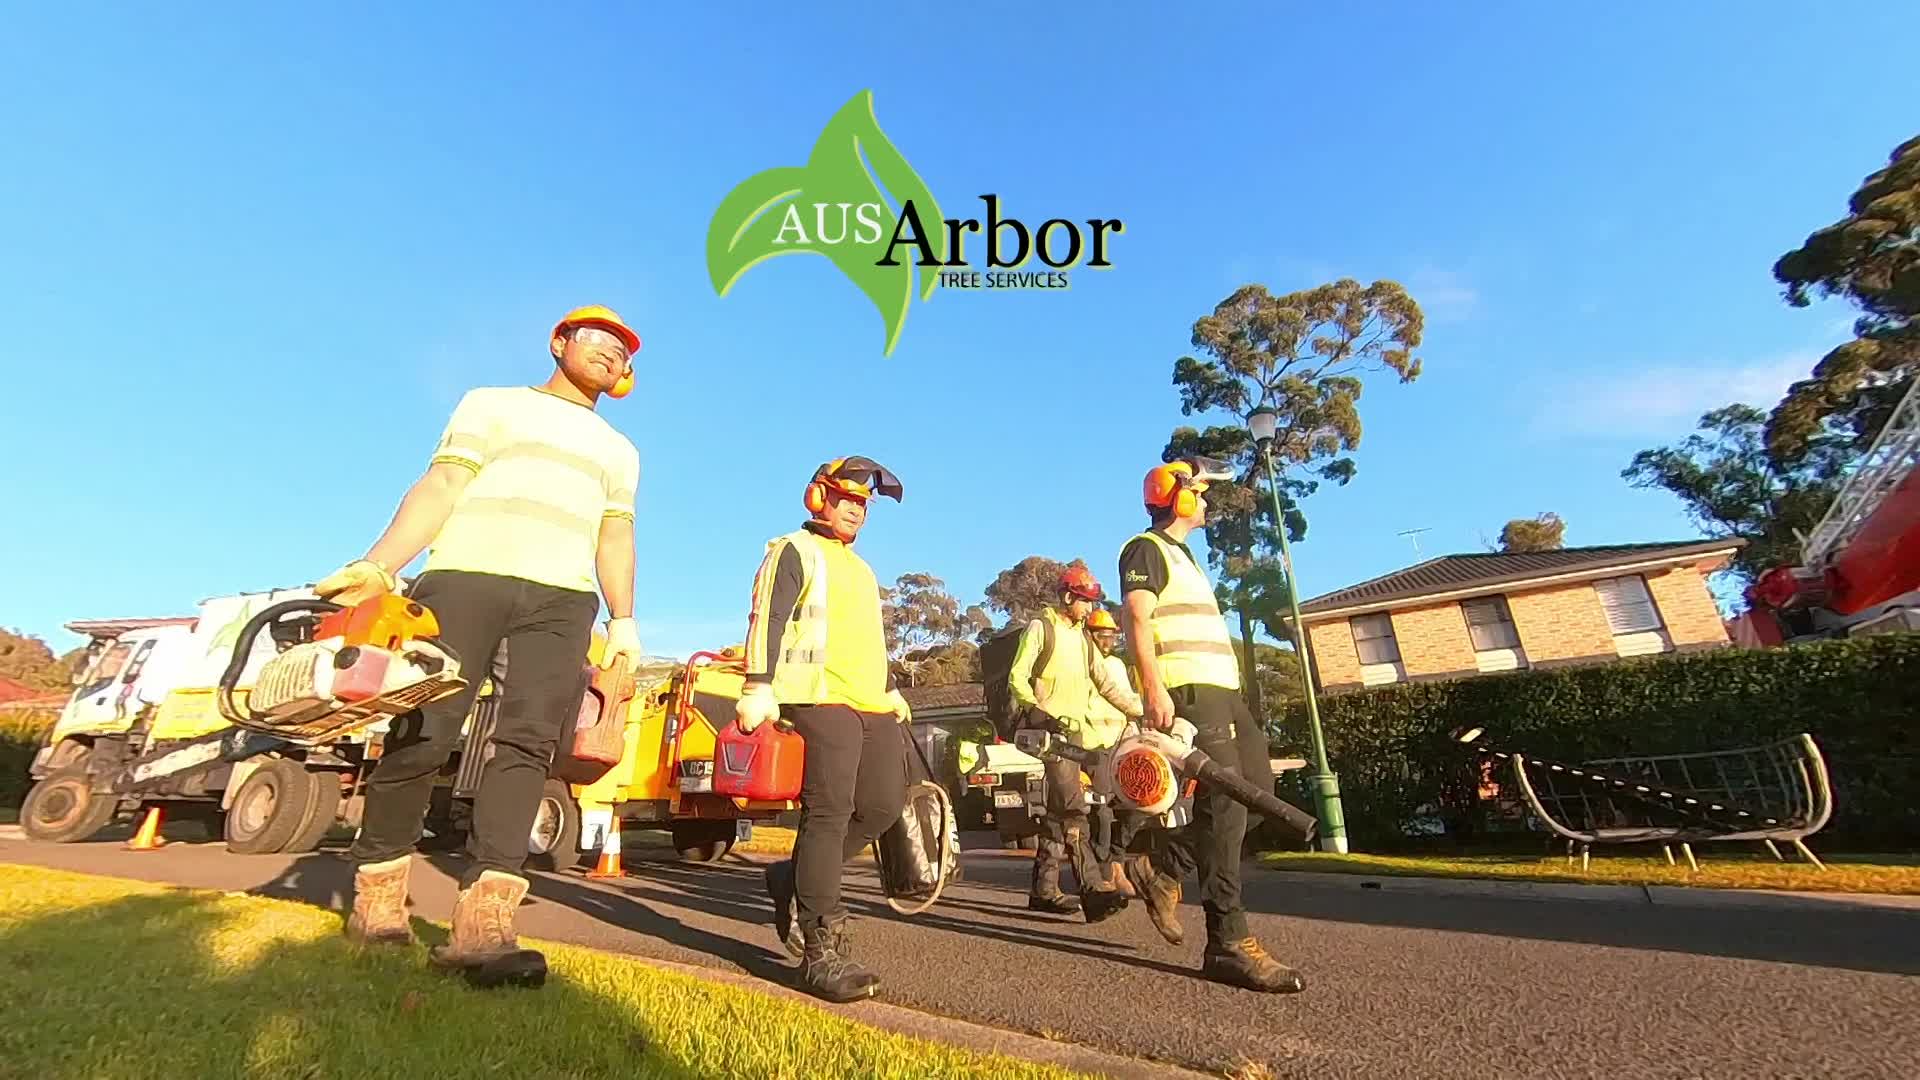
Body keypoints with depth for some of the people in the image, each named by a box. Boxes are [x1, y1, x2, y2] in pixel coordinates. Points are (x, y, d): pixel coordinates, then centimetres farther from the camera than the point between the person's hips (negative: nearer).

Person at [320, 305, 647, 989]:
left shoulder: (619, 452, 28)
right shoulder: (495, 404, 17)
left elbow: (615, 536, 17)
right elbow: (441, 487, 4)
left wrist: (623, 621, 3)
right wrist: (379, 564, -10)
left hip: (563, 598, 3)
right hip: (467, 573, -2)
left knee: (529, 742, -12)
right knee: (423, 732, -5)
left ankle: (481, 925, -15)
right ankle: (376, 894, 16)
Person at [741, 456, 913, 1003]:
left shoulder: (861, 569, 31)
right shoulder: (794, 551, 5)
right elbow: (767, 619, -8)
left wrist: (892, 690, 30)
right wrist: (758, 688, -19)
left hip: (871, 705, 9)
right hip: (820, 699, -8)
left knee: (884, 805, 2)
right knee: (829, 812, -13)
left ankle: (795, 878, 21)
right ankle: (821, 953, -7)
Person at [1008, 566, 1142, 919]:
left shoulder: (1082, 637, 21)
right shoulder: (1040, 627, 0)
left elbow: (1107, 684, 21)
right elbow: (1017, 678, -7)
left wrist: (1142, 711, 13)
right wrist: (1039, 711, -19)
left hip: (1074, 730, 8)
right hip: (1048, 728, -8)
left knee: (1059, 810, 8)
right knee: (1072, 806, -16)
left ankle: (1043, 888, 15)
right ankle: (1094, 888, -18)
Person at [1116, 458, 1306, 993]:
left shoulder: (1183, 554, 29)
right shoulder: (1147, 549, -2)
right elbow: (1137, 619, -14)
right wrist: (1154, 688, -25)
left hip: (1222, 689, 10)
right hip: (1188, 691, -10)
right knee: (1224, 805, -12)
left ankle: (1160, 867, 17)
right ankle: (1229, 944, -6)